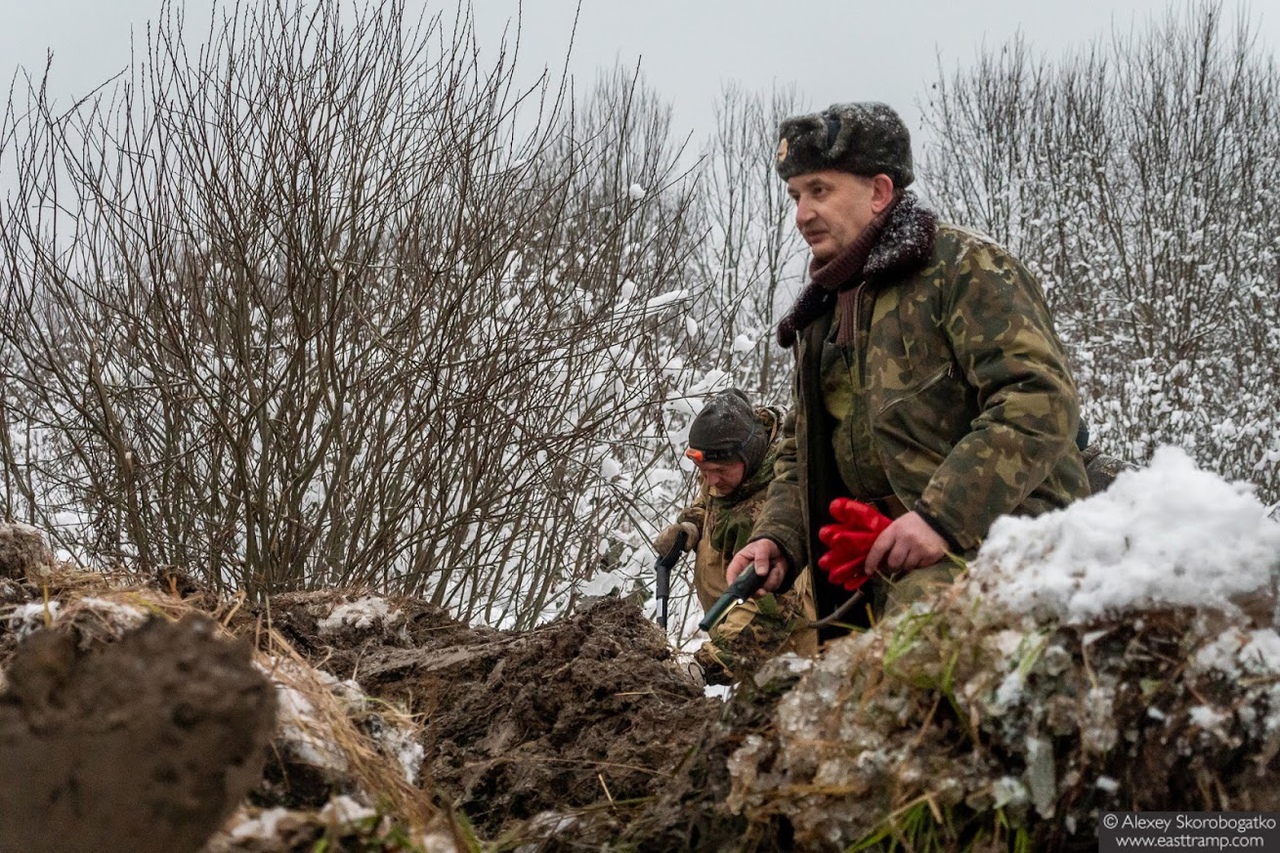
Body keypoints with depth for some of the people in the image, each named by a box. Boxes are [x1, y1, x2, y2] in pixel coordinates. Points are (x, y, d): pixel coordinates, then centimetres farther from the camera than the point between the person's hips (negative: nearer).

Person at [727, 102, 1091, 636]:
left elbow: (1041, 400, -16)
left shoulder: (963, 267, -4)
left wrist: (942, 516, -22)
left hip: (997, 540, -8)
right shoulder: (820, 315, 23)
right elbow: (800, 453, 29)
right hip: (894, 576, 8)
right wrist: (777, 537, 8)